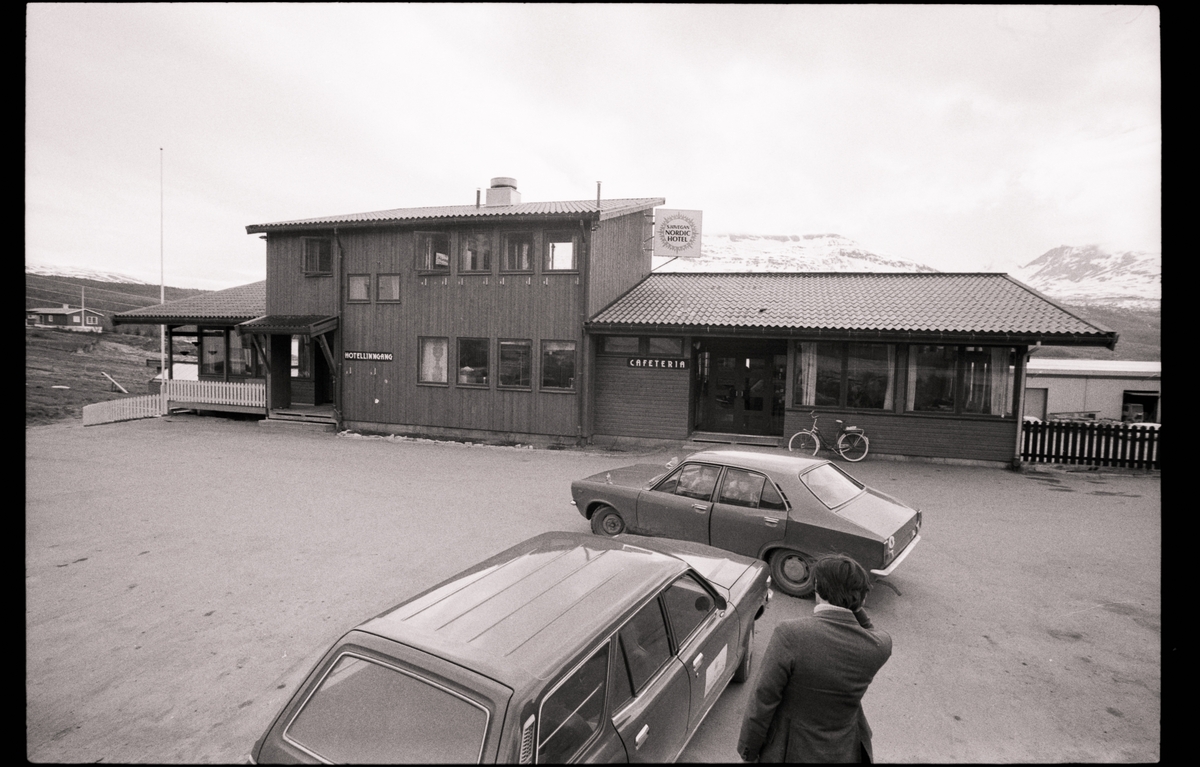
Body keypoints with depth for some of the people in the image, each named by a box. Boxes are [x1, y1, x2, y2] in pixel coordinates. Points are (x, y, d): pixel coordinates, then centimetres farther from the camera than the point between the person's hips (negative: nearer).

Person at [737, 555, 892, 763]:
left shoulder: (790, 635, -30)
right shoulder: (879, 647, -20)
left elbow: (763, 701, -20)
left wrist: (748, 751, -5)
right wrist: (855, 609, -10)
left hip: (791, 752, -3)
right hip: (844, 753, 3)